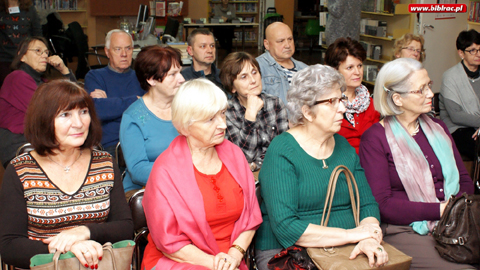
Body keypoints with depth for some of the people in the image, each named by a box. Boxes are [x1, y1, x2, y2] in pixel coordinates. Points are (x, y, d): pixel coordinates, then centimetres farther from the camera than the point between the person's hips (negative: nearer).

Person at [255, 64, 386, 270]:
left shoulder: (344, 147, 10)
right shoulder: (281, 152, -11)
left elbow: (367, 204, 9)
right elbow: (284, 226, -19)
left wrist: (369, 240, -13)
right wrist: (351, 234, -17)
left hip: (344, 252, 5)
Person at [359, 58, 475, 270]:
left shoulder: (437, 127, 18)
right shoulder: (375, 139, -4)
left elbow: (465, 180, 16)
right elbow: (381, 204, -11)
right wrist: (439, 210, -15)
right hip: (405, 231, -6)